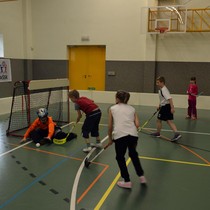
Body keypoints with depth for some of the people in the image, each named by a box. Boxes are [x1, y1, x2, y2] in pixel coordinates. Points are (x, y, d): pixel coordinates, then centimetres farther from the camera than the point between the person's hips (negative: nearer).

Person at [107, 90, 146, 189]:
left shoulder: (112, 108, 14)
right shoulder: (132, 108, 20)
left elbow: (110, 126, 14)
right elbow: (137, 124, 10)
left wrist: (110, 138, 27)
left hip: (120, 136, -3)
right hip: (133, 135, 4)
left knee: (120, 158, 19)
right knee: (133, 154, 30)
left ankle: (127, 181, 24)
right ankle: (141, 176, 37)